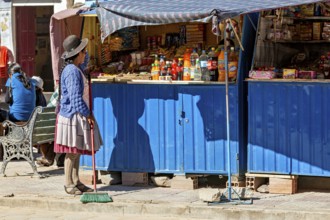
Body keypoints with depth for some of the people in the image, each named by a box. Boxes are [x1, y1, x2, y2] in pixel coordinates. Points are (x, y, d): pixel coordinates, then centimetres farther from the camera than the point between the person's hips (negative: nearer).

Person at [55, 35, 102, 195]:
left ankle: (76, 182, 19)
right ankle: (69, 184, 2)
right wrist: (87, 115, -18)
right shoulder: (72, 72, -19)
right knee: (72, 151, -4)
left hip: (77, 116, 10)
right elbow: (76, 98, -22)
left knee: (77, 151, 13)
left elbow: (84, 63, 38)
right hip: (73, 115, -10)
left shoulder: (76, 69, 11)